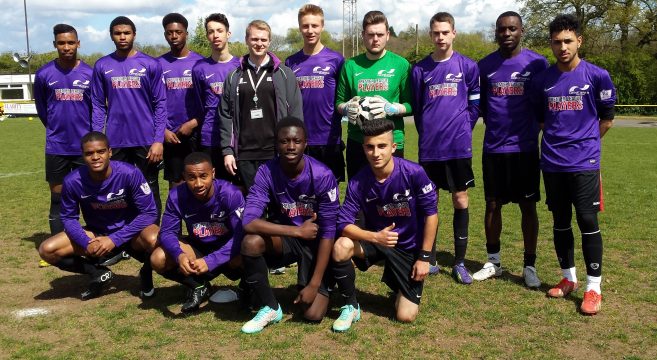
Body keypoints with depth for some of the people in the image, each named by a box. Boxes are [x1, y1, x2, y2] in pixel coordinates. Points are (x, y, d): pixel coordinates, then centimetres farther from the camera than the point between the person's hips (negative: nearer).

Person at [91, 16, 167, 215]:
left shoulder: (151, 64, 0)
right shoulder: (102, 66, 5)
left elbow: (160, 104, -1)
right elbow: (98, 106, 6)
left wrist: (158, 140, -8)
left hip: (146, 140, -1)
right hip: (116, 141, 2)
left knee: (150, 191, 6)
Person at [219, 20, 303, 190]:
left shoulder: (284, 74, 4)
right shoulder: (234, 77, 10)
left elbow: (295, 113, 1)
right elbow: (226, 116, 9)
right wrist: (227, 150, 1)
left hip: (276, 152, -2)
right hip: (245, 154, 2)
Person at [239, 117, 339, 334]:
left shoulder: (322, 176, -23)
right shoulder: (266, 173, -18)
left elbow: (328, 233, -19)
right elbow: (249, 222, -27)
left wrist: (314, 284, -21)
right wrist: (297, 231, -30)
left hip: (315, 242, -2)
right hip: (285, 237, 2)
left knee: (313, 314, -15)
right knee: (251, 242, -31)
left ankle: (323, 285, 22)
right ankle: (270, 307, -9)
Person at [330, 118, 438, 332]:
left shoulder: (413, 173, -22)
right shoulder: (358, 182, -16)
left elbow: (431, 214, -13)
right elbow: (343, 223, -20)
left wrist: (424, 257, -12)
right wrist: (375, 237, -37)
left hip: (409, 248, -1)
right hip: (376, 239, 2)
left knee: (406, 316, -8)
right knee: (341, 247, -31)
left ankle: (402, 287, 29)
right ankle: (351, 306, -6)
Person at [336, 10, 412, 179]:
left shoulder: (401, 64, 1)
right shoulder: (351, 65, 7)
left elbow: (411, 105, 0)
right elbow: (339, 102, 12)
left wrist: (391, 108, -19)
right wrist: (347, 108, -10)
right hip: (357, 142, 2)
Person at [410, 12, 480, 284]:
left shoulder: (467, 66, 2)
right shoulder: (420, 69, 4)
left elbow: (475, 104, 7)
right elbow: (416, 107, 10)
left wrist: (463, 129, 1)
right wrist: (428, 133, 8)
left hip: (458, 146, -1)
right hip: (429, 147, 1)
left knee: (460, 200, 2)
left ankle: (459, 262, 12)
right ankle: (430, 259, 19)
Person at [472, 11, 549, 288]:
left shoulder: (537, 63, -2)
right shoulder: (485, 65, 4)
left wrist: (536, 128, 1)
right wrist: (495, 125, 5)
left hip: (525, 147, -2)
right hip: (493, 148, 2)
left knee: (528, 206, 3)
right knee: (493, 204, 8)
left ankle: (530, 266, 14)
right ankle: (493, 262, 21)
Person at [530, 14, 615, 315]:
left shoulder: (597, 76, -4)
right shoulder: (542, 80, 4)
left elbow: (606, 119, 6)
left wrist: (583, 142, 9)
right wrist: (557, 141, 12)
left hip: (584, 163, -3)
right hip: (552, 163, 4)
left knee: (587, 221, -4)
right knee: (560, 221, 11)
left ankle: (593, 288, 5)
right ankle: (568, 278, 25)